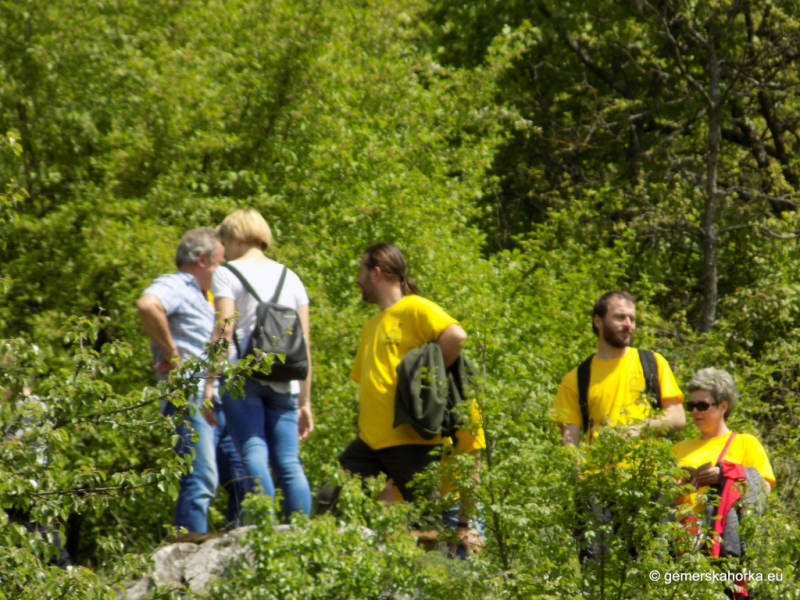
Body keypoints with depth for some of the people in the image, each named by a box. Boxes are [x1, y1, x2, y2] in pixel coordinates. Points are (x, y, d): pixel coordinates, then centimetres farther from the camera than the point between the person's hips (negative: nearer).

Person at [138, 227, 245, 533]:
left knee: (243, 482, 6)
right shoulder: (174, 286, -3)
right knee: (201, 481, -16)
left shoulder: (201, 298, 28)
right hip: (190, 398, -10)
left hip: (216, 403, 10)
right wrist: (172, 354, -19)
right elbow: (147, 304, -27)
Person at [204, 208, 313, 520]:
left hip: (242, 373, -5)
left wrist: (209, 385, -9)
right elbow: (304, 344, 15)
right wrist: (305, 401, 18)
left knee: (253, 454, -11)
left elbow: (223, 331, -8)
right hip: (284, 382, 5)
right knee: (289, 463, 4)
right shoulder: (290, 277, 18)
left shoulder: (228, 274, 3)